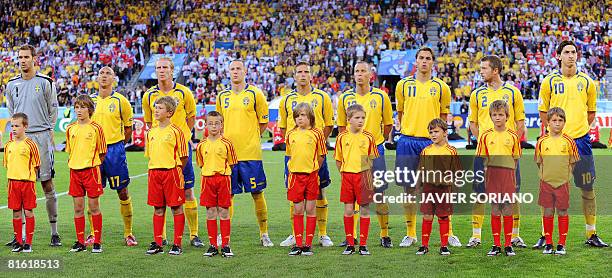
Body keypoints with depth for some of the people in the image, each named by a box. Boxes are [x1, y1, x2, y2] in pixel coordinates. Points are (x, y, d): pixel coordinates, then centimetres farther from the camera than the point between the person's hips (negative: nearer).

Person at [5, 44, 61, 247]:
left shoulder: (45, 82, 0)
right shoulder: (11, 85, 11)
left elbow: (53, 110, 7)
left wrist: (47, 131, 6)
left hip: (41, 137, -3)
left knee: (47, 184, -2)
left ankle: (54, 233, 3)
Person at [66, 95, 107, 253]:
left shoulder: (96, 128, -5)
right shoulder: (70, 129, 7)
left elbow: (102, 152, 0)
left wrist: (92, 164, -2)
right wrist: (72, 163, 8)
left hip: (91, 170, -4)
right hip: (74, 171, 4)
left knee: (94, 207, 0)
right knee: (78, 207, 6)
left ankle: (97, 242, 7)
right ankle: (80, 242, 13)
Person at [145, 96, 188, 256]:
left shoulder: (176, 131, -6)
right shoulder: (151, 132, 12)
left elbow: (183, 157, -4)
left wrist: (175, 170, -4)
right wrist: (154, 170, 12)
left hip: (172, 172, -5)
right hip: (154, 172, 6)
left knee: (176, 208, 0)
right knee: (158, 209, 9)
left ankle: (177, 244, 5)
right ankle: (157, 244, 15)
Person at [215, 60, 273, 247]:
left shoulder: (255, 94, 0)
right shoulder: (222, 96, 11)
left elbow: (263, 122, 5)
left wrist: (251, 138, 2)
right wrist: (225, 140, 9)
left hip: (250, 153, -3)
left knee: (257, 193, 1)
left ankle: (264, 234, 10)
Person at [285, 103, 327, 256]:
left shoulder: (317, 133, -3)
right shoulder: (291, 134, 6)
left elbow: (321, 156, 3)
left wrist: (314, 170, 0)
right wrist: (291, 170, 9)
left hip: (311, 175, -2)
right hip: (295, 175, 2)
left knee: (310, 209, 2)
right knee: (298, 210, 4)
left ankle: (308, 244, 8)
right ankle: (298, 244, 9)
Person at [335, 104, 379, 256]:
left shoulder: (369, 137, -1)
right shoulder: (342, 137, 2)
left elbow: (373, 159, 5)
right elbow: (338, 159, 11)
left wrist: (368, 175, -4)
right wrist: (344, 173, 6)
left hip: (364, 176, -1)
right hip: (347, 176, 1)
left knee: (364, 210, 2)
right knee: (348, 210, 3)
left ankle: (363, 244, 11)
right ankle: (350, 244, 12)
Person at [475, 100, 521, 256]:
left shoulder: (513, 136, 3)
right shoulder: (486, 136, 3)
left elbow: (516, 158, 8)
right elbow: (482, 158, 7)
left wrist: (510, 172, 0)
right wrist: (484, 169, -4)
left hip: (508, 174, 0)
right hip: (492, 174, 0)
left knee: (508, 210, 2)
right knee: (495, 210, 4)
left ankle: (508, 244, 10)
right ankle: (496, 245, 11)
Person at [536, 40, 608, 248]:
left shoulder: (587, 82, 7)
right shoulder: (549, 81, 3)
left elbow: (591, 112, 15)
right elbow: (543, 112, 8)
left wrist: (582, 128, 3)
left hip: (580, 139, 2)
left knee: (587, 188, 4)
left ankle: (591, 235, 14)